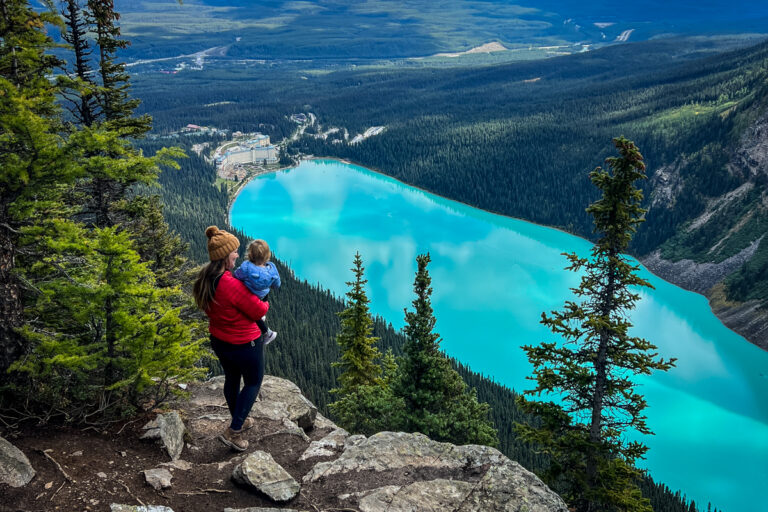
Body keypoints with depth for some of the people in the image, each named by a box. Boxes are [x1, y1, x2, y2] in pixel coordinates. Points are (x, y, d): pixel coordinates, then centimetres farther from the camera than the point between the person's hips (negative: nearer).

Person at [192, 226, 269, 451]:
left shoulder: (205, 279, -8)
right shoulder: (232, 285, -34)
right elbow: (259, 311, -22)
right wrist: (265, 303, -1)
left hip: (219, 342, 8)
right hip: (245, 345, -8)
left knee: (231, 379, 26)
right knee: (253, 382, 15)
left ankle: (239, 421, 47)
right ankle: (233, 432, 13)